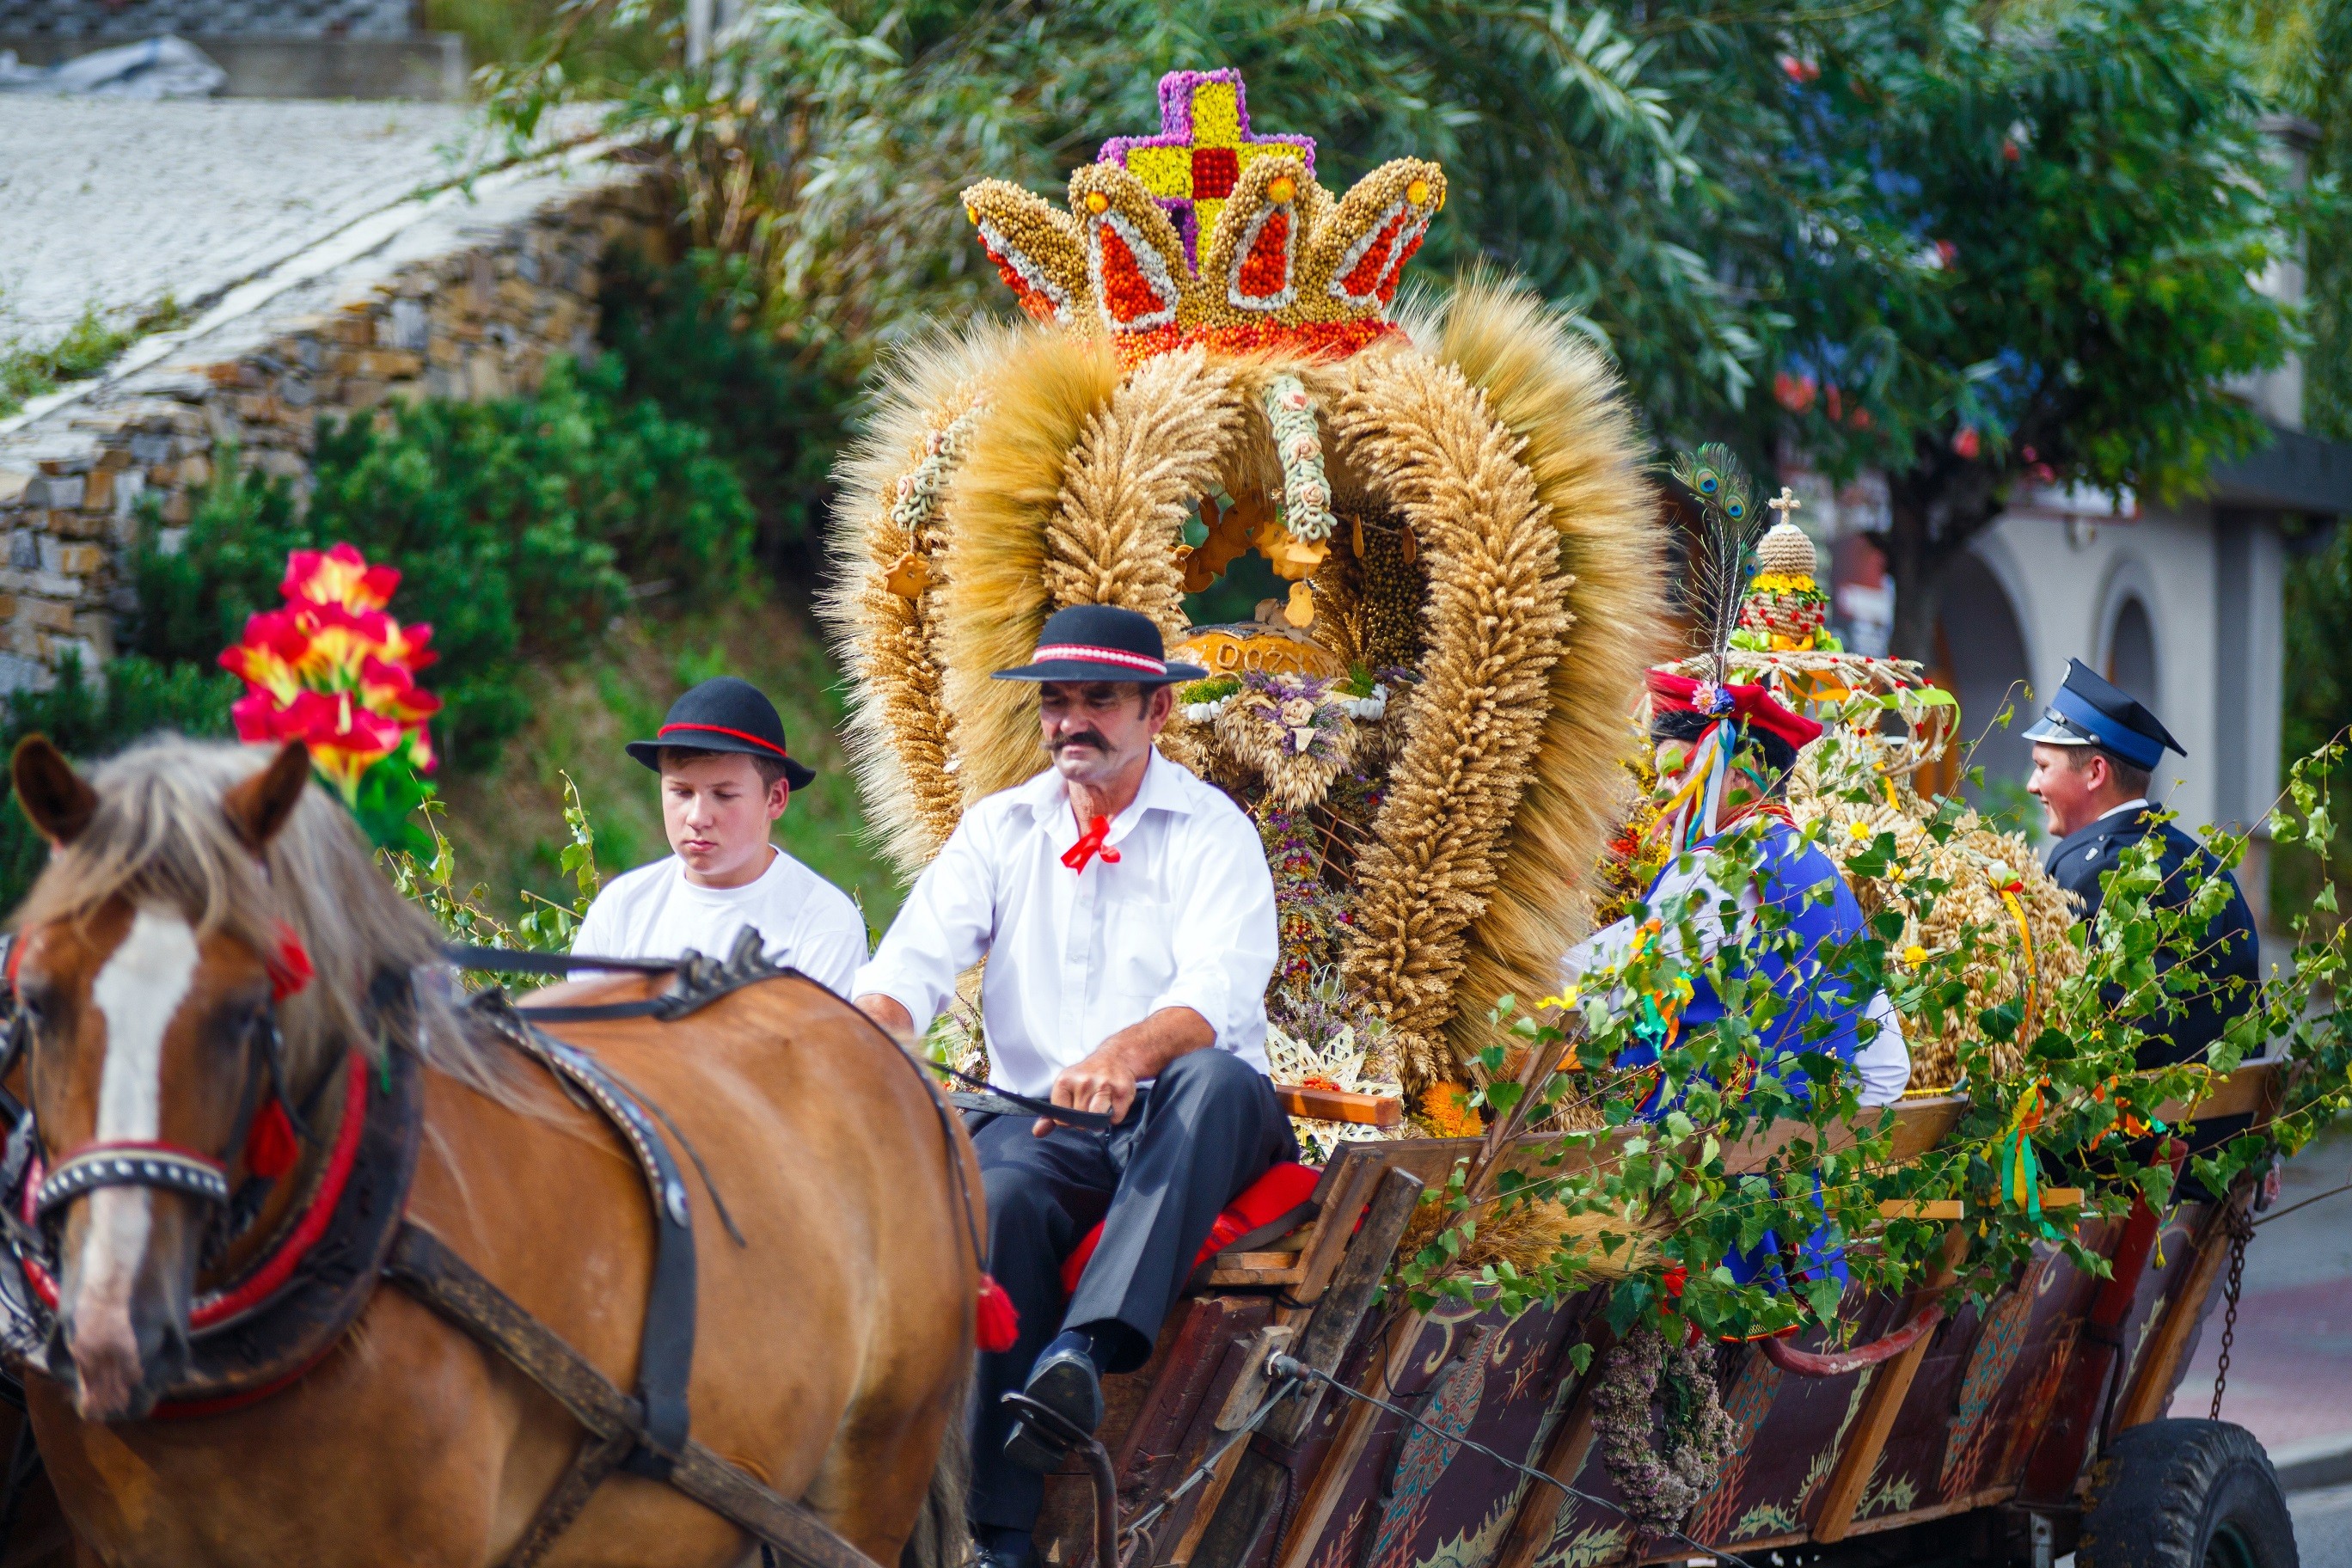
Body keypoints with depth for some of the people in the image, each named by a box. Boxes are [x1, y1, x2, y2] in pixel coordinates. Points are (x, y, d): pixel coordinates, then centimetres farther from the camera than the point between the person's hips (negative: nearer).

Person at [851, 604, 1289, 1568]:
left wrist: (1126, 1055, -41)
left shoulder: (1212, 832, -1)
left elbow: (1216, 995, -18)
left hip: (1177, 1127, -2)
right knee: (1000, 1198, -32)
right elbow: (913, 963, -2)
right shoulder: (1000, 829, 11)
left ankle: (1087, 1346, -52)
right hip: (1038, 1121, 2)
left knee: (1216, 1079, -36)